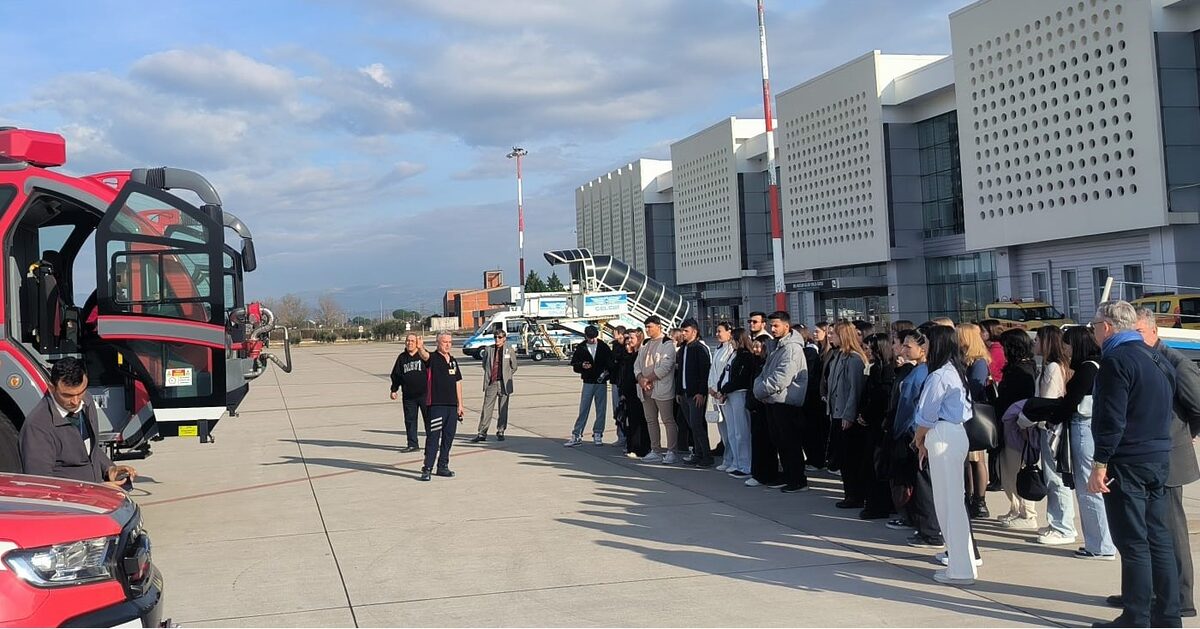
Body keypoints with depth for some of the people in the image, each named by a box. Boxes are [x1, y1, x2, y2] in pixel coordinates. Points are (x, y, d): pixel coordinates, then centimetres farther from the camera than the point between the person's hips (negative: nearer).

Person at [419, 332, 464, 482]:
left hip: (452, 406, 7)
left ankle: (443, 466, 21)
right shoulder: (433, 358, -4)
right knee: (433, 438, -6)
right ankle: (427, 469, -3)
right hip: (436, 404, -7)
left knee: (448, 437, 11)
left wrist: (460, 404, 17)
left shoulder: (453, 361, 16)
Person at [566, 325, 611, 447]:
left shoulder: (604, 347, 2)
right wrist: (582, 365, -16)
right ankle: (577, 435, 1)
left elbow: (611, 362, 8)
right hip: (588, 382, 0)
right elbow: (574, 365, 4)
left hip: (601, 383, 0)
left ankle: (598, 435, 15)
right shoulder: (580, 348, 2)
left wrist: (606, 371, -10)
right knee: (583, 410, -1)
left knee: (600, 410, 5)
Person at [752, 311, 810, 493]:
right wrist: (759, 387, 0)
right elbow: (765, 373, 18)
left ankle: (798, 481, 0)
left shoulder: (792, 348, -14)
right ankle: (787, 476, 23)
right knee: (779, 441, 14)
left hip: (785, 401, -10)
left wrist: (762, 390, -13)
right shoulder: (777, 347, 18)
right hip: (772, 401, 10)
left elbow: (781, 378, -21)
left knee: (790, 442, -5)